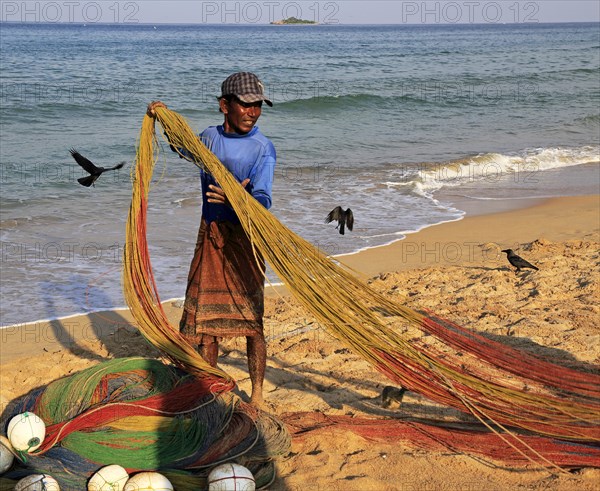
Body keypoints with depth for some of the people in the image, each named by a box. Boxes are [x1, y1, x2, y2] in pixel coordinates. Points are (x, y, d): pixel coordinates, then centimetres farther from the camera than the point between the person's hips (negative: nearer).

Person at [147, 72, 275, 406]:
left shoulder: (262, 148, -10)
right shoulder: (210, 137, 6)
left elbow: (263, 199, -22)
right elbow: (184, 148, 32)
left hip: (243, 236, -5)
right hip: (210, 236, 5)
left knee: (250, 319, -3)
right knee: (204, 316, 10)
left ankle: (257, 395, 8)